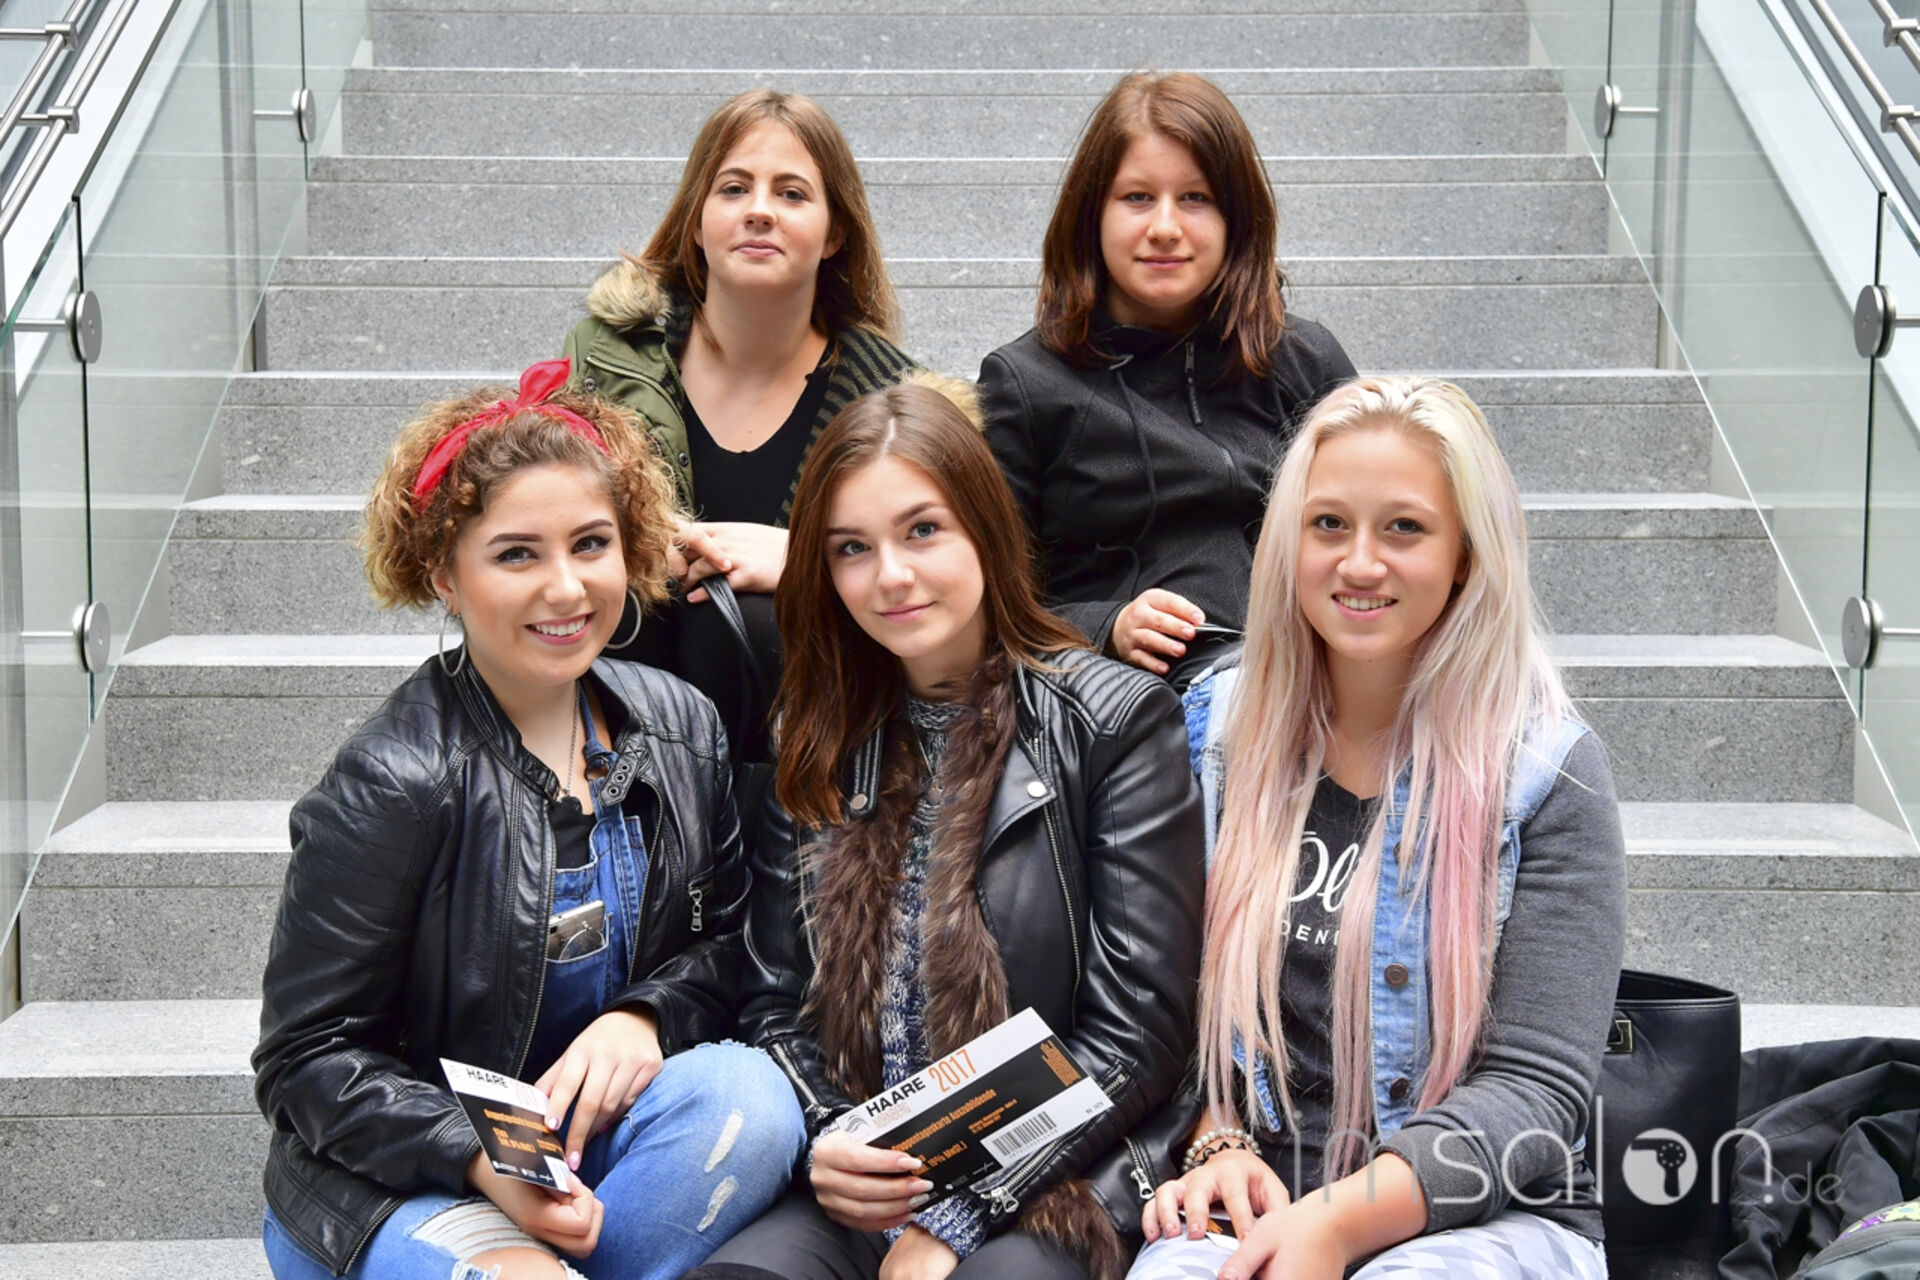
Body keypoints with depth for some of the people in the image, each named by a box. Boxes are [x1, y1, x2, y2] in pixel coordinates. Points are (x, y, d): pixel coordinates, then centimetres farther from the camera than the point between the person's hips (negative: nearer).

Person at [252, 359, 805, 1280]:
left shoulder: (678, 728, 2)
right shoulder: (389, 788, -15)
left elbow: (727, 939, 10)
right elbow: (309, 1059, -11)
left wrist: (645, 1016, -13)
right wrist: (481, 1159, -25)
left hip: (593, 1135, 6)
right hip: (395, 1181, -5)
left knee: (748, 1094, -26)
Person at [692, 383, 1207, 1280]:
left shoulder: (1117, 720, 0)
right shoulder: (818, 747, 13)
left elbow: (1139, 1032, -5)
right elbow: (770, 1000, 16)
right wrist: (819, 1143, -6)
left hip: (1048, 1190, -3)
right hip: (854, 1197, 3)